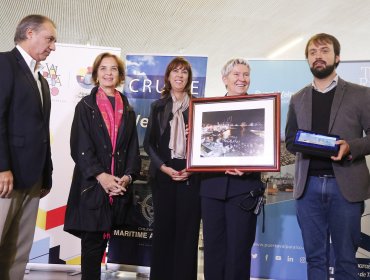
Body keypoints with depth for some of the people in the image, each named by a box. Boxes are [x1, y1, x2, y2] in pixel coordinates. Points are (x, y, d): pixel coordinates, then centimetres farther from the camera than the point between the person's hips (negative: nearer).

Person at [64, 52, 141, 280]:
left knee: (102, 242, 8)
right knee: (92, 242, -1)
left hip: (119, 186, 3)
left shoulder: (128, 111, 14)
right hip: (91, 185, -3)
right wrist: (100, 175, -16)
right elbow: (80, 146, -5)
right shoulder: (86, 106, 4)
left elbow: (133, 148, 10)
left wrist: (128, 176, -7)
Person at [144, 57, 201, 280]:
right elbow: (149, 142, 7)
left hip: (191, 175, -1)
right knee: (163, 229, 6)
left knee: (187, 230, 1)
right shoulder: (158, 106, 10)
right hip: (163, 175, 1)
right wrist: (162, 167, -7)